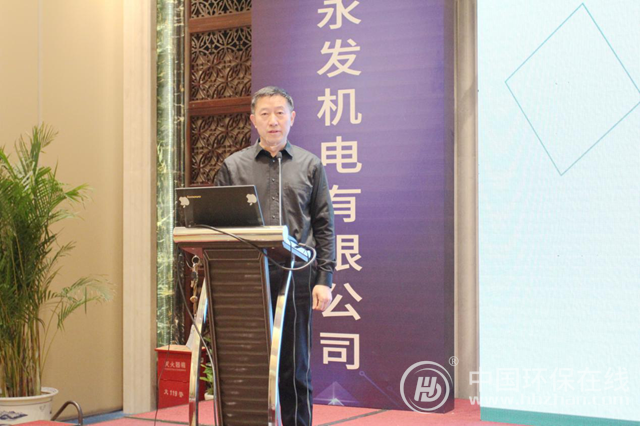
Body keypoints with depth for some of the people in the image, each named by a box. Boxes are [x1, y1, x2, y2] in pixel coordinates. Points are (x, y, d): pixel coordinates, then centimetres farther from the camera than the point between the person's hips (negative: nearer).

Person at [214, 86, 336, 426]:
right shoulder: (233, 167, 10)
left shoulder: (310, 166, 11)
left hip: (295, 277, 0)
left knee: (295, 367, 4)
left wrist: (324, 279, 1)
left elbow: (324, 227, 9)